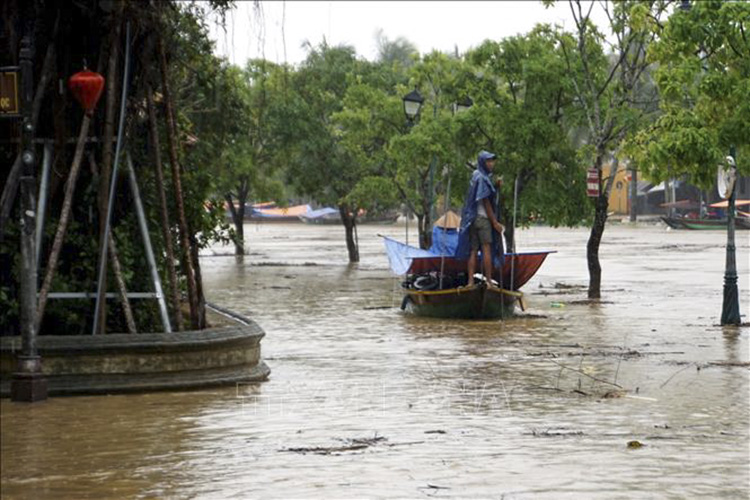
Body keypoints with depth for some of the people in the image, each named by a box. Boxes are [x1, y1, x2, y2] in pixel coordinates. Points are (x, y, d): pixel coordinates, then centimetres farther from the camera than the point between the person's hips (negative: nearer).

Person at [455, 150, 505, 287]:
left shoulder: (476, 176, 16)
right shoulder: (481, 178, -12)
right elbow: (485, 202, -14)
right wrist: (495, 222, -11)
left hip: (473, 218, 9)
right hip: (482, 218, -9)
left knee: (473, 250, 4)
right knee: (487, 249, -7)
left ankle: (470, 281, 1)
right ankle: (489, 280, -8)